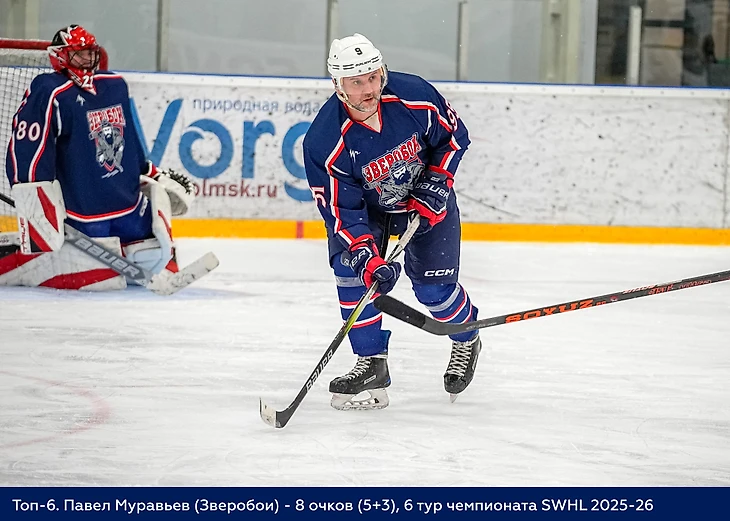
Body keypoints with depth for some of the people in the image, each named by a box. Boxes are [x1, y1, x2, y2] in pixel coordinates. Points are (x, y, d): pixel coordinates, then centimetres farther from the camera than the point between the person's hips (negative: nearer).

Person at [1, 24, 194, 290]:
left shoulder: (115, 86, 10)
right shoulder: (49, 93, -16)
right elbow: (25, 152, -23)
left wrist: (157, 178, 25)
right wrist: (37, 213, -28)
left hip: (130, 205, 8)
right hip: (82, 212, -8)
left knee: (160, 262, 9)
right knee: (102, 277, -18)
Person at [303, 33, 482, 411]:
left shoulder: (415, 96, -28)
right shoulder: (325, 142, -31)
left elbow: (454, 135, -8)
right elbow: (341, 210, -26)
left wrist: (436, 182, -19)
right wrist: (368, 257, -37)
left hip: (427, 199, 0)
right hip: (366, 206, 0)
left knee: (433, 287, -2)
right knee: (352, 269, -21)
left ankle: (466, 340, 30)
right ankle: (371, 364, -8)